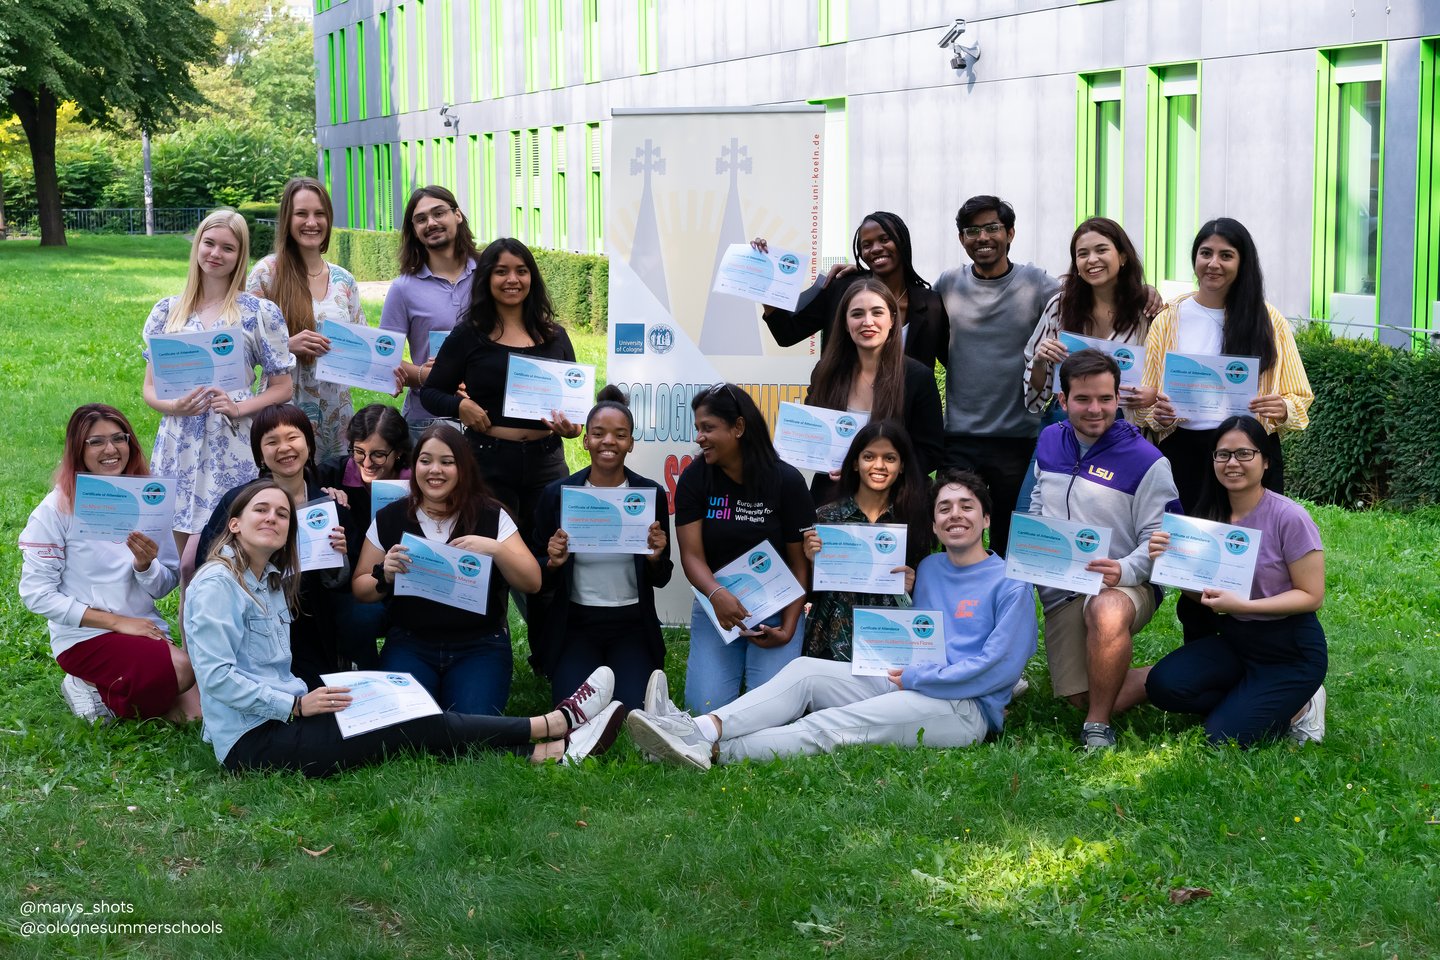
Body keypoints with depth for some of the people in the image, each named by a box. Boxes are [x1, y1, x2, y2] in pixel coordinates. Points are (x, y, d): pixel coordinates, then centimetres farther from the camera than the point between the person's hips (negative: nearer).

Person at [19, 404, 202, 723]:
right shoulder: (57, 508, -7)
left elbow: (165, 586, 8)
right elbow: (36, 593, -11)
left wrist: (145, 565, -16)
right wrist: (117, 621, -15)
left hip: (146, 631, 5)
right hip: (85, 637, -5)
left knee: (195, 712, -16)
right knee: (181, 669, -29)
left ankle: (108, 698, 10)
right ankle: (93, 694, -1)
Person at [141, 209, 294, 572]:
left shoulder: (261, 313, 1)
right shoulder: (168, 311, 9)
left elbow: (281, 387, 4)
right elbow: (149, 388, 11)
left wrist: (238, 408, -13)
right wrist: (172, 406, -11)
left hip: (231, 453, -3)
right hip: (178, 449, 4)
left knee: (195, 565, -11)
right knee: (183, 561, 7)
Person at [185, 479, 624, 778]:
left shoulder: (272, 581, 16)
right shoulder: (217, 584, -10)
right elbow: (218, 676, -19)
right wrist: (296, 705, -20)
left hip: (284, 717, 8)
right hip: (253, 741, -8)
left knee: (415, 721, -9)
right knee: (416, 727, -12)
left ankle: (554, 752, -15)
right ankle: (558, 723, -8)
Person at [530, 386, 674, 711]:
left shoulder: (652, 494, -2)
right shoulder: (556, 494, -3)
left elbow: (661, 579, 6)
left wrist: (655, 559, -17)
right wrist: (553, 563, -19)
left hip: (632, 626, 0)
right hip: (575, 624, 0)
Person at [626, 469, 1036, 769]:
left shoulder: (1010, 583, 0)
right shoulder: (927, 570, 22)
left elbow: (1001, 667, -11)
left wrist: (915, 677, -11)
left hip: (967, 709, -7)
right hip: (906, 687, 7)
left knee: (832, 725, -26)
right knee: (804, 670, -14)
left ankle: (712, 752, -38)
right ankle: (705, 729, -34)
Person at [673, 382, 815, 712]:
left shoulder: (786, 481, -8)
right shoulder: (694, 478, -5)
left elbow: (799, 563, -5)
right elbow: (692, 554, -10)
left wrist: (788, 629, -16)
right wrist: (716, 594, -32)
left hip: (776, 607, -1)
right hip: (716, 604, 2)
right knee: (706, 707, -12)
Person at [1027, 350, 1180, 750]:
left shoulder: (1146, 461, -11)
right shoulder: (1050, 442, 7)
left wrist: (1125, 570, -32)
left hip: (1124, 586, -6)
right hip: (1060, 593, 6)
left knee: (1107, 611, -43)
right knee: (1081, 698, 2)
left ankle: (1098, 729, -25)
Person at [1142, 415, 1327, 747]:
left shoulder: (1289, 518, -17)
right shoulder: (1209, 516, 1)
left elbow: (1312, 595, -13)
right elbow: (1200, 593, 6)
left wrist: (1242, 605, -25)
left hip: (1291, 650, -6)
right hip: (1233, 639, 6)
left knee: (1223, 735, -17)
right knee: (1162, 685, -19)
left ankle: (1296, 707, 9)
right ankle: (1247, 698, 4)